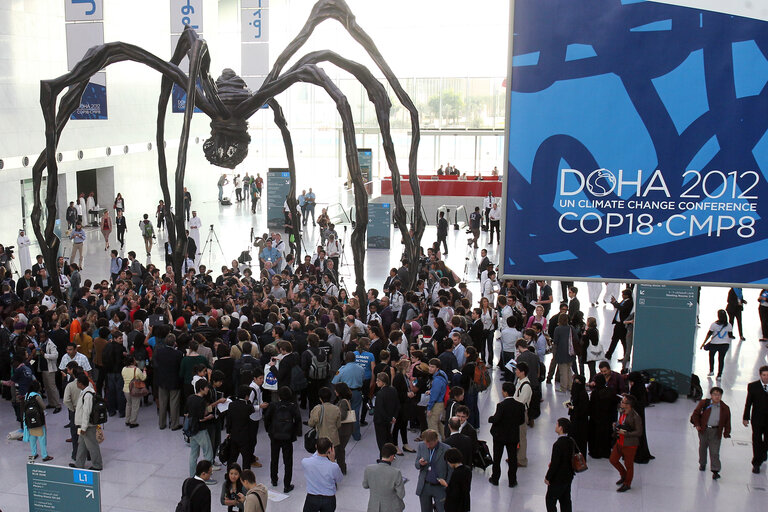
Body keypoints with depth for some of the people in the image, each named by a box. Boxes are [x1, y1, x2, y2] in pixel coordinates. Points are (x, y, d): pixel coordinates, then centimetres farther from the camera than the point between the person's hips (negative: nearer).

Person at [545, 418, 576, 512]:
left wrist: (548, 478, -12)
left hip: (558, 479, -8)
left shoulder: (558, 444, -28)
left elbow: (554, 464, -24)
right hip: (568, 476, 8)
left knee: (550, 500, 7)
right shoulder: (570, 441, -2)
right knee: (566, 500, 19)